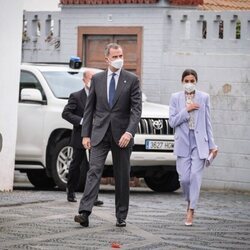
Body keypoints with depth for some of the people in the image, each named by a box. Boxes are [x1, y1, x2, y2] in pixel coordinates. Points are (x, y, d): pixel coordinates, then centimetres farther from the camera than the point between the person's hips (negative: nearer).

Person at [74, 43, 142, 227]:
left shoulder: (132, 80, 1)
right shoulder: (97, 79, 8)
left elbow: (136, 109, -5)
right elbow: (90, 108, 10)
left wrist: (129, 132, -18)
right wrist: (86, 134, 3)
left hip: (122, 135, -1)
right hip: (100, 134, 1)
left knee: (122, 177, 5)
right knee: (94, 171, -11)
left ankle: (121, 217, 13)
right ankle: (84, 213, -21)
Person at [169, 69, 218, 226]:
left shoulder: (204, 98, 5)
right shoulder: (175, 98, 5)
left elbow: (208, 123, 8)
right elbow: (172, 122, -1)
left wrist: (212, 145, 7)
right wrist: (187, 110, -12)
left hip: (199, 143, -1)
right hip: (183, 142, 1)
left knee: (195, 176, -11)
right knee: (184, 178, -3)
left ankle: (191, 211, -8)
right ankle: (190, 201, 26)